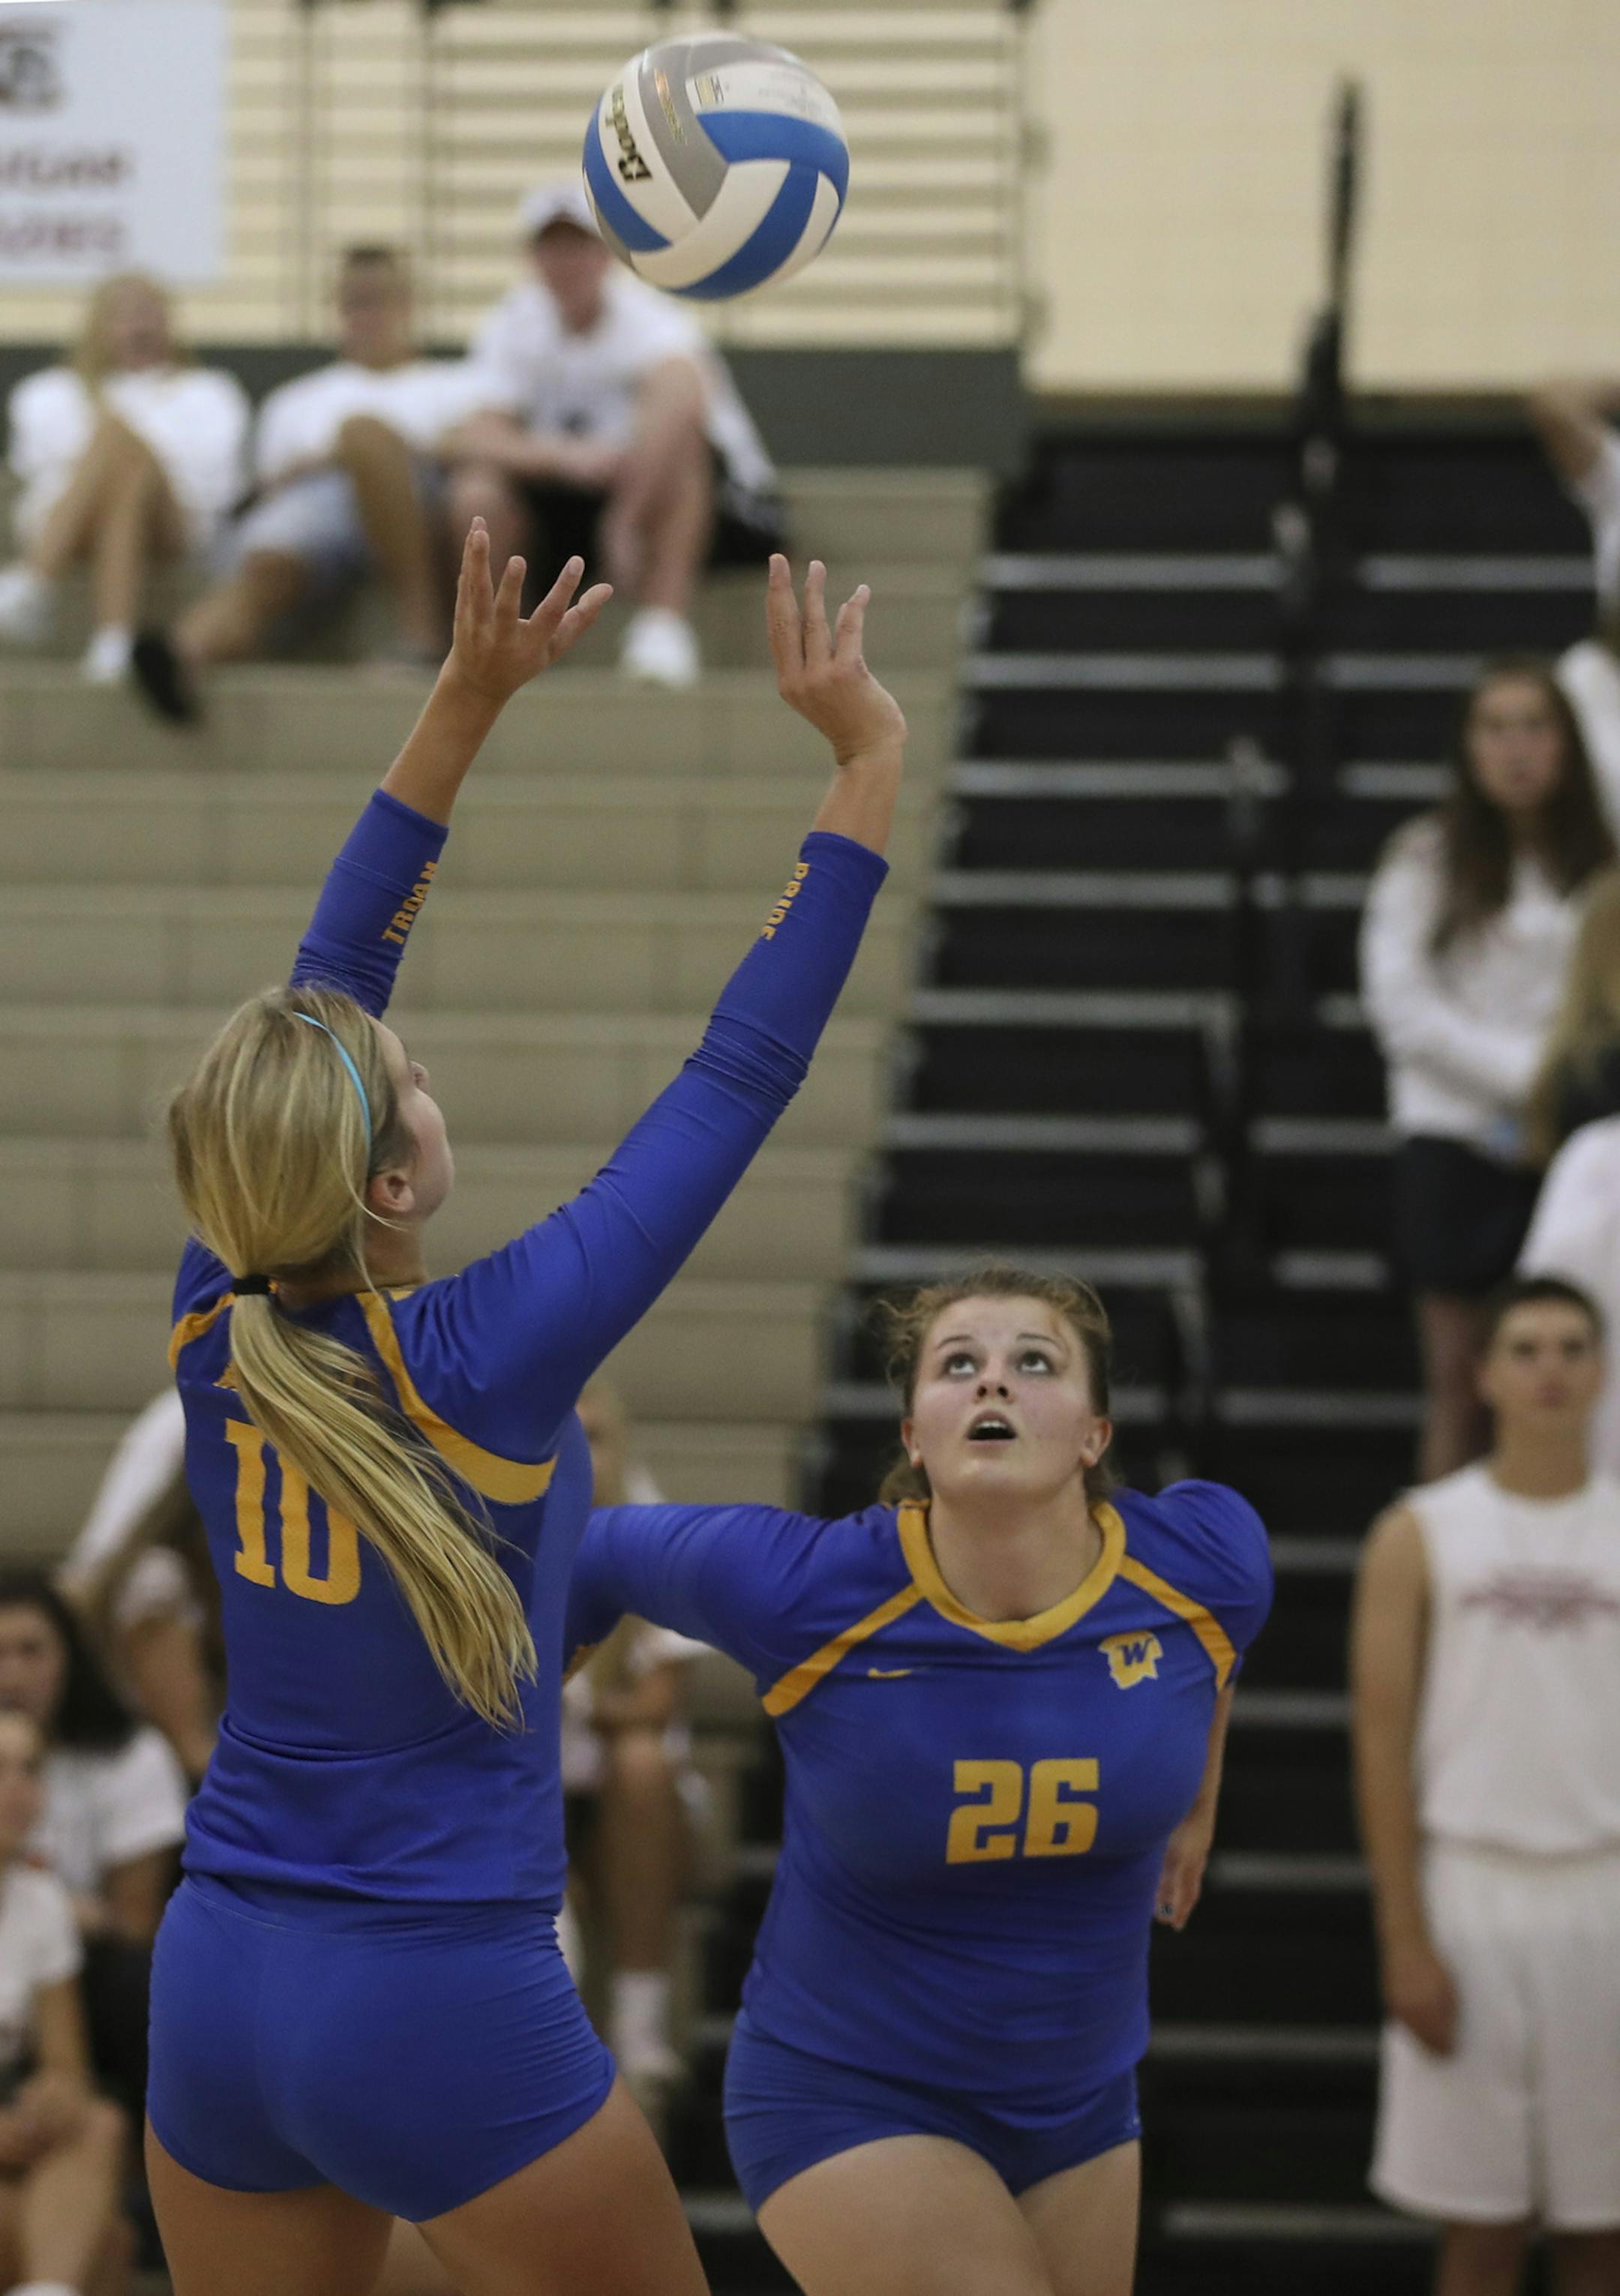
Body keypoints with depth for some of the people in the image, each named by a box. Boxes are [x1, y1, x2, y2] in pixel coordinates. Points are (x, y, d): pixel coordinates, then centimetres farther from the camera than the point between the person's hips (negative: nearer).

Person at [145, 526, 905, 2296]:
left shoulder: (218, 1333, -5)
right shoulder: (480, 1364, -18)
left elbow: (315, 998, 4)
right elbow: (737, 1082, -15)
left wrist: (464, 706, 5)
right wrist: (866, 771, -10)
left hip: (216, 1988, 6)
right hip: (444, 2015, -6)